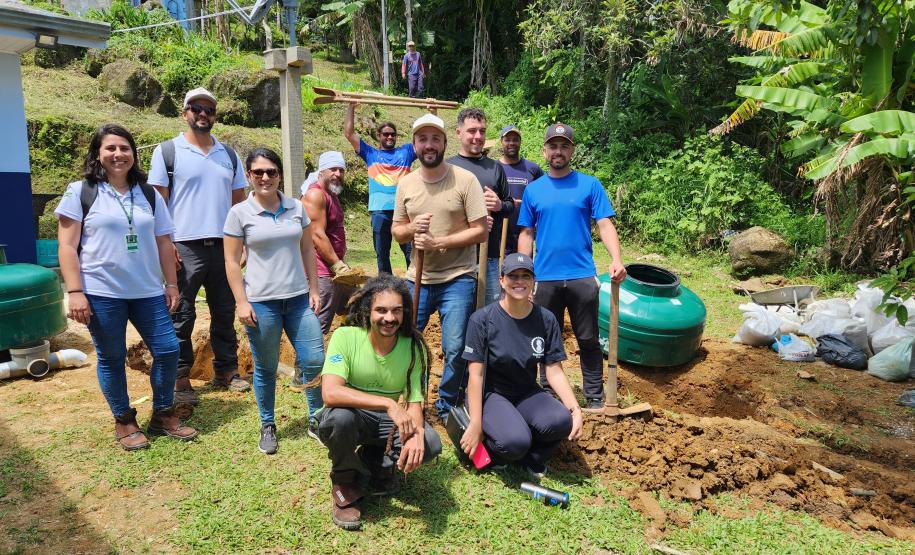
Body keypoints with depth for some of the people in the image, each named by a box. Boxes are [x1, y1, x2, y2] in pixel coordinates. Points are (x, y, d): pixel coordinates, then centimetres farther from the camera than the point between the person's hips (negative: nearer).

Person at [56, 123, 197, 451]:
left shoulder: (148, 194, 10)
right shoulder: (80, 192, -1)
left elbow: (164, 243, 12)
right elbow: (67, 246, -5)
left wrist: (171, 284, 8)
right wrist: (75, 292, -11)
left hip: (148, 291, 4)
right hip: (101, 293, -3)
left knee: (168, 350, 2)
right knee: (112, 358, 6)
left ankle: (163, 415, 21)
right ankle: (124, 422, 24)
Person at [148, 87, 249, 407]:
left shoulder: (228, 155, 13)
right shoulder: (167, 151, 1)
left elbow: (239, 201, 16)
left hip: (225, 247, 4)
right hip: (185, 248, -4)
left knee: (225, 312, 11)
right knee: (182, 316, 3)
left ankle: (226, 371, 23)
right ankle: (180, 379, 13)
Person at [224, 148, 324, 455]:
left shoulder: (297, 208, 5)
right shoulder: (239, 213, -4)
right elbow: (232, 262, -3)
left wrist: (313, 289, 7)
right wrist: (241, 302, -8)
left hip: (298, 298, 3)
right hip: (261, 302, -3)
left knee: (314, 361, 2)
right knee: (266, 368, 8)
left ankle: (316, 421, 21)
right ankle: (268, 426, 27)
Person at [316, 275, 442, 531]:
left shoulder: (413, 346, -10)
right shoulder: (345, 336, -20)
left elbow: (415, 402, -14)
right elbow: (330, 393, -33)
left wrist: (416, 433, -37)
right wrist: (388, 404, -41)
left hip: (389, 422, 3)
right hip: (351, 418, -2)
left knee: (431, 443, -24)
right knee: (340, 416, -37)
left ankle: (374, 462, 8)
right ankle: (345, 482, -4)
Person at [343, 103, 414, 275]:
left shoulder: (405, 152, 19)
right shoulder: (371, 154, 17)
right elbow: (349, 134, 12)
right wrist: (350, 108, 6)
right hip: (380, 210, 0)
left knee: (411, 251, -3)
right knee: (382, 252, 6)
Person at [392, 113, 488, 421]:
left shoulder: (465, 180, -7)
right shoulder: (406, 184, 6)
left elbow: (480, 231, -9)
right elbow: (396, 232, 11)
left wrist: (438, 242, -18)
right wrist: (412, 228, -12)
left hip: (457, 280, -4)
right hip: (417, 279, 4)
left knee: (455, 350, 0)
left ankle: (446, 409, 23)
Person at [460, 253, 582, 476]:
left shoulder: (546, 320, -4)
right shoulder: (482, 319, -14)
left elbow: (554, 371, -3)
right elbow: (476, 375, -14)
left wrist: (575, 408, -18)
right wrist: (476, 425, -17)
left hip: (527, 393, 4)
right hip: (490, 393, -4)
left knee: (561, 421, -28)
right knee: (514, 441, -32)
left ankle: (532, 457, 4)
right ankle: (489, 448, 5)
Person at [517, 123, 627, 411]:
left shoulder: (590, 185, 2)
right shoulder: (533, 190, 7)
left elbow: (605, 225, -4)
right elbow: (526, 234, 8)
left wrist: (616, 260, -20)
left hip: (582, 276, -1)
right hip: (545, 278, 2)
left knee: (588, 340, 7)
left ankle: (595, 399, 19)